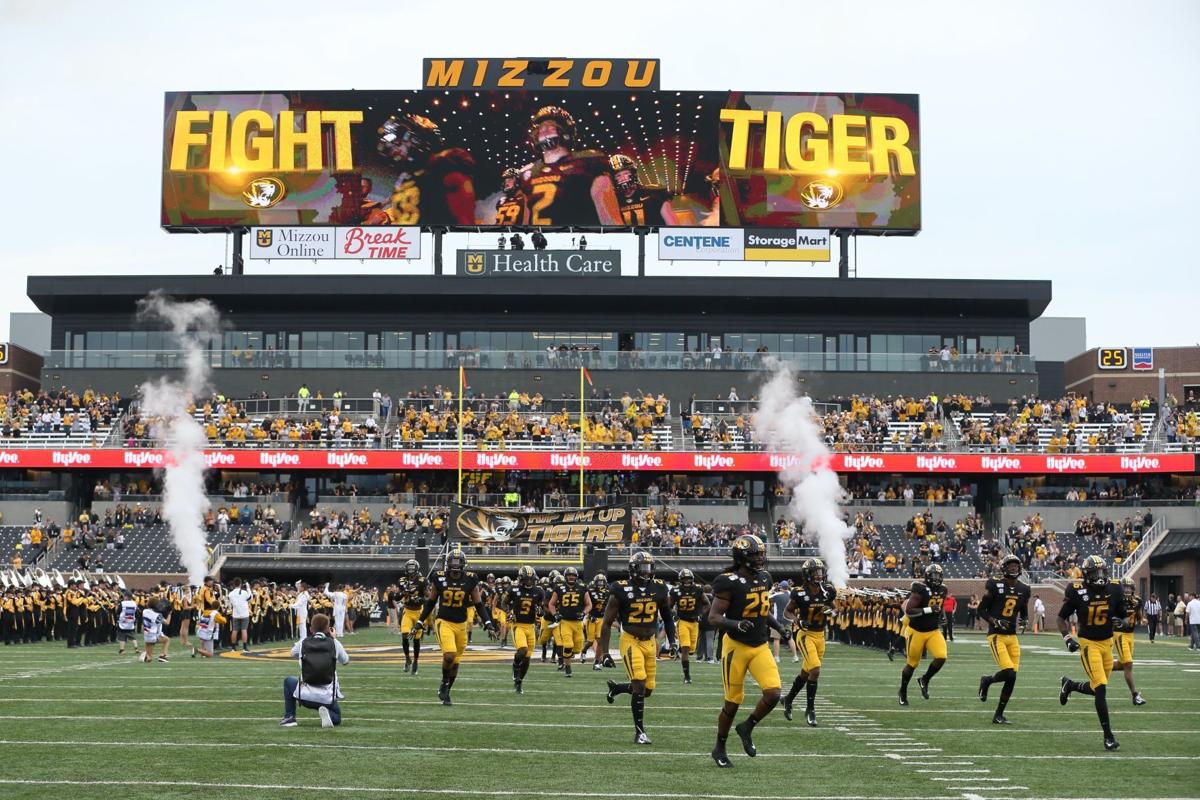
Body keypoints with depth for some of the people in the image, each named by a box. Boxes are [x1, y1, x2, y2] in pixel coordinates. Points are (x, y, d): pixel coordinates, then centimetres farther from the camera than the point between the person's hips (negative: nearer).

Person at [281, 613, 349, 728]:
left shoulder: (303, 642, -1)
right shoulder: (334, 643, -2)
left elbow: (293, 654, 22)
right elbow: (345, 661, 16)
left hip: (305, 696, 0)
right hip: (328, 697, 0)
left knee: (289, 680, 32)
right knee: (336, 718, 28)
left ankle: (289, 717, 22)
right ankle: (326, 713, -8)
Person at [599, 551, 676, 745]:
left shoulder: (660, 589, 1)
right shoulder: (621, 590, -11)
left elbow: (667, 618, 17)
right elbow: (607, 623, -6)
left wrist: (672, 641, 11)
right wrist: (604, 652, -9)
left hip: (650, 642, 5)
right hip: (630, 641, -5)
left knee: (648, 689, 7)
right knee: (639, 686, -16)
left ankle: (616, 688, 36)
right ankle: (639, 732, -5)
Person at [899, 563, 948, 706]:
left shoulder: (942, 590, 3)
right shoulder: (920, 590, -20)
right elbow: (908, 610, -25)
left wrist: (939, 619, 9)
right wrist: (928, 610, -29)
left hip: (933, 631, 5)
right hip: (917, 631, -5)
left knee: (941, 657, -16)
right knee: (912, 664, 7)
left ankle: (924, 680, 10)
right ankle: (903, 692, 29)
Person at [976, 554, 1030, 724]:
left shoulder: (1023, 589, 8)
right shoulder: (995, 586, -8)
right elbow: (981, 610, -2)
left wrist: (1024, 621, -2)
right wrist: (995, 622, -17)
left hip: (1012, 636, 6)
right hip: (996, 635, -6)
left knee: (1012, 678, 1)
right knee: (1009, 673, -19)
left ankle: (998, 715, 12)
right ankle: (987, 681, 14)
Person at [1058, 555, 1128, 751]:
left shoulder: (1114, 590, -3)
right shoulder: (1077, 591, -12)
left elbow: (1122, 616, 9)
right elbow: (1062, 618, -1)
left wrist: (1120, 623, -14)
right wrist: (1068, 638, -14)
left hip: (1107, 643, 5)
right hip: (1088, 644, -5)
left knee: (1097, 688, 14)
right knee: (1101, 688, -13)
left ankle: (1069, 685, 45)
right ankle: (1108, 735, -4)